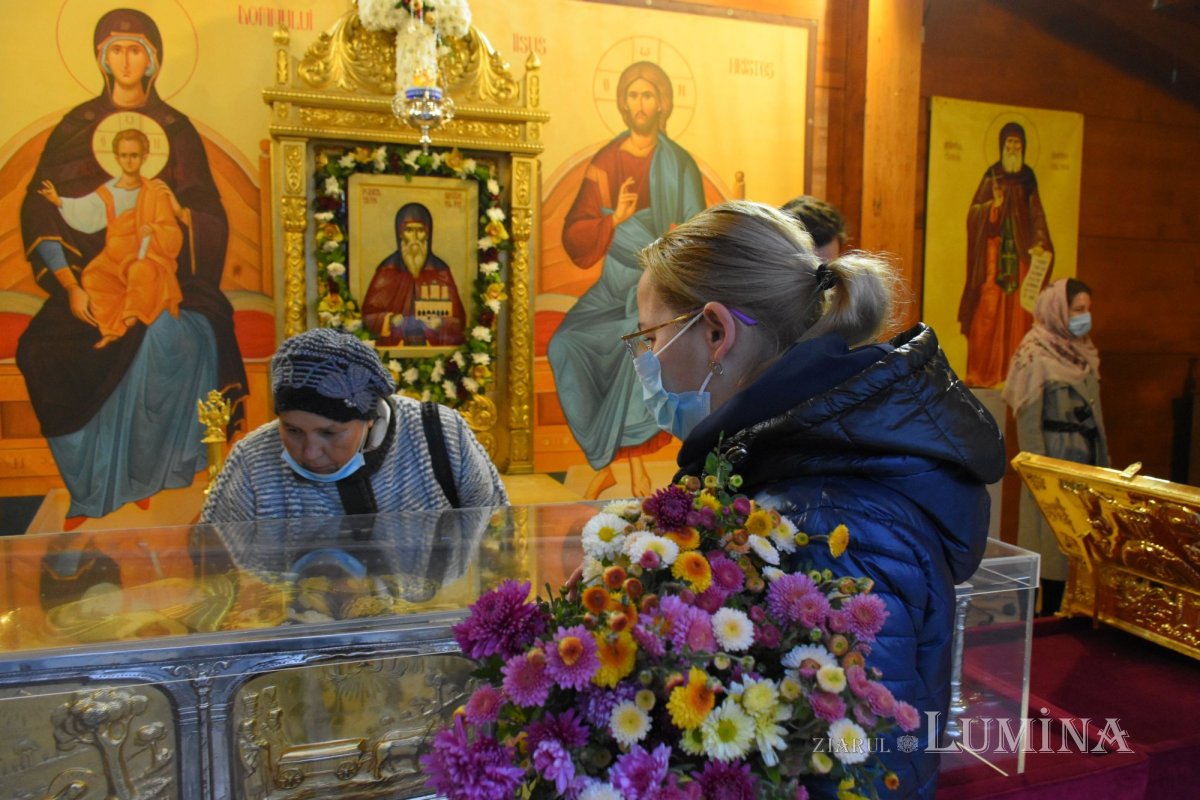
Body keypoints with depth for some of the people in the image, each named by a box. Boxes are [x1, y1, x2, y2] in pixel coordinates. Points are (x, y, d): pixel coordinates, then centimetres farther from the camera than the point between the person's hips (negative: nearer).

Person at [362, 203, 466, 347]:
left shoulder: (440, 271, 6)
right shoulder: (387, 270, 5)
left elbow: (458, 320, 5)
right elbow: (369, 315, 5)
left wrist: (440, 324, -14)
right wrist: (391, 321, -12)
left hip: (435, 347, 0)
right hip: (393, 348, 0)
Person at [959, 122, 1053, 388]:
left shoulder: (1028, 176, 11)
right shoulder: (992, 175, 4)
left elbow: (1036, 213, 9)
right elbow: (974, 212, -2)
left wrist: (1039, 243, -6)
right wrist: (994, 204, -21)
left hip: (1020, 249, 3)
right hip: (995, 248, -3)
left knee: (1017, 310, 1)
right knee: (989, 309, -7)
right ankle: (981, 371, -3)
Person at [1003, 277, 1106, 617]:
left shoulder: (1083, 352, 12)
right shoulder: (1037, 357, -11)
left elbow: (1093, 410, 13)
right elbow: (1027, 420, -14)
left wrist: (1102, 459, 10)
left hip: (1086, 455, 7)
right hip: (1056, 454, -7)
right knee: (1054, 536, 0)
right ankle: (1050, 612, 11)